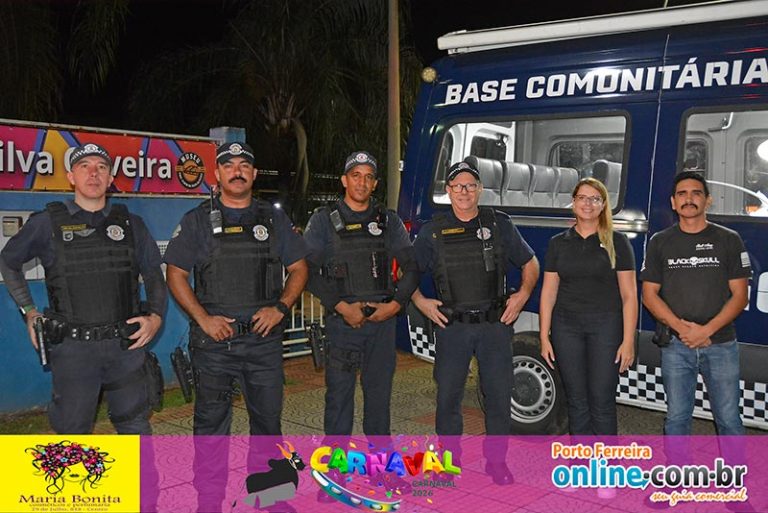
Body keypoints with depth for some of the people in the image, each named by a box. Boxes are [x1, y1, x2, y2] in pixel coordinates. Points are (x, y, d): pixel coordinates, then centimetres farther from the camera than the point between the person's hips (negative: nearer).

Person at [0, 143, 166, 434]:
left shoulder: (130, 224, 7)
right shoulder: (47, 223, 1)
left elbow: (153, 272, 15)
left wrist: (156, 316, 0)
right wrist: (28, 311, 8)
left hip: (125, 345, 2)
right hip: (73, 348, -2)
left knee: (135, 426, 11)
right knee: (72, 431, 8)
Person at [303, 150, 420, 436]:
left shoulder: (388, 221, 10)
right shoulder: (324, 220, 2)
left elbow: (411, 266, 9)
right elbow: (309, 271, -6)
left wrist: (396, 304, -5)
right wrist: (342, 306, -13)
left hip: (383, 319, 3)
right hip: (342, 320, -2)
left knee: (379, 389, 11)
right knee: (339, 391, 1)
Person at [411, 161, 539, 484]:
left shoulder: (500, 225, 5)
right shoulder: (432, 232, 4)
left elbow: (530, 264, 15)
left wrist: (523, 294, 2)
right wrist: (421, 302, -1)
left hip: (495, 324, 1)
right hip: (452, 326, 0)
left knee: (499, 394, 6)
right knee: (448, 397, 6)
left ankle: (496, 460, 23)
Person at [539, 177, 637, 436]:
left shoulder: (617, 242, 2)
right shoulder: (558, 243, 9)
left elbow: (629, 294, -1)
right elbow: (548, 292, 8)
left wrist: (628, 340, -8)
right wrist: (544, 337, 3)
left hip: (606, 326, -2)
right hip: (567, 326, 3)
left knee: (602, 402, -1)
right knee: (576, 401, 8)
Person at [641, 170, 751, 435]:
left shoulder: (729, 240, 3)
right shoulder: (660, 242, 6)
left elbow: (739, 296, 0)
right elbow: (649, 295, 3)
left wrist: (707, 330, -14)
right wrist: (681, 328, -12)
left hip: (721, 343, -1)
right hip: (675, 345, 1)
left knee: (728, 419, 3)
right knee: (677, 417, 9)